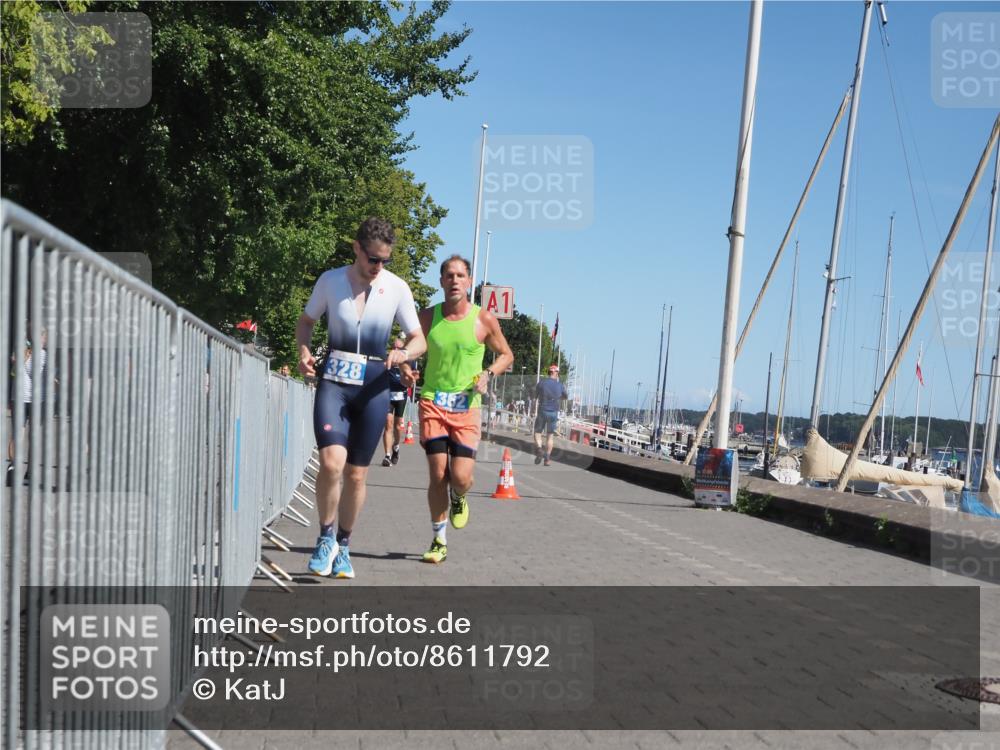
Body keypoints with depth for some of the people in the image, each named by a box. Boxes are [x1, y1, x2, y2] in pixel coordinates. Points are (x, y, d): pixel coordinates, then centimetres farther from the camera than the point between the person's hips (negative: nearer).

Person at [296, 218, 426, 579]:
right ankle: (326, 537, 3)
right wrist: (303, 350, -7)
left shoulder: (397, 288, -1)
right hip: (334, 380, -1)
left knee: (356, 474, 6)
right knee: (331, 461, -20)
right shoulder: (331, 280, -1)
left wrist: (404, 353, -18)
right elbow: (306, 321, 14)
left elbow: (420, 340, 5)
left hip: (373, 386, 1)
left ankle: (343, 546, 26)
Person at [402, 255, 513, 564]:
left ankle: (459, 499, 30)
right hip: (433, 403, 1)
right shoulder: (428, 316, 2)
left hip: (467, 407, -1)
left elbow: (506, 354, 11)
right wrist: (405, 368, -8)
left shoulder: (484, 320, -1)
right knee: (438, 475, -3)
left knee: (460, 477, -9)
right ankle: (439, 541, 14)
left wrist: (488, 374, -7)